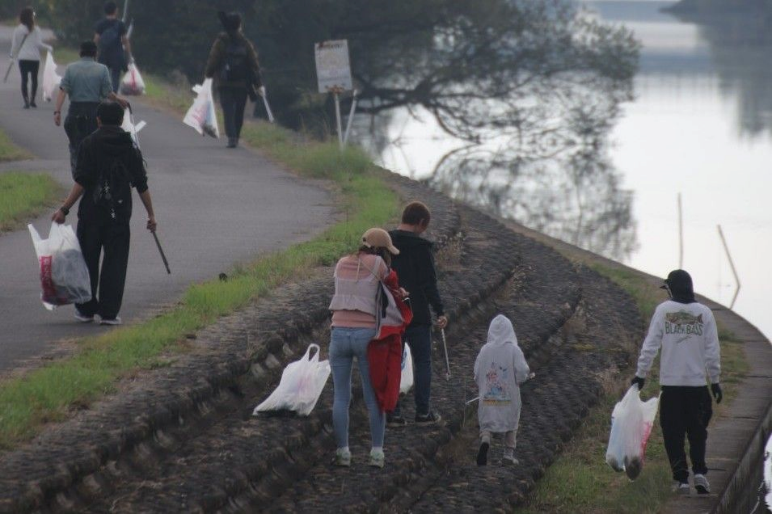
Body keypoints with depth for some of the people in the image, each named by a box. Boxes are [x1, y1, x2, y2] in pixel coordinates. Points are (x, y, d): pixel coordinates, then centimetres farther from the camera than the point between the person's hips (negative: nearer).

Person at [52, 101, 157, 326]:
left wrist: (65, 208, -11)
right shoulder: (130, 147, 5)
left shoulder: (90, 144, -4)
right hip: (120, 214, 2)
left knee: (88, 259, 10)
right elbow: (141, 185, 6)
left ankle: (86, 309, 15)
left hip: (91, 213, -2)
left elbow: (82, 181, -13)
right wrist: (151, 215, 13)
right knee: (115, 262, 4)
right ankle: (109, 312, 0)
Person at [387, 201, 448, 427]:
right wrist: (440, 311, -10)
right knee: (423, 362, 8)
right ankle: (423, 412, 8)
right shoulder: (421, 247, -13)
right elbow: (429, 284, -16)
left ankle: (392, 412, 6)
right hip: (416, 315, -4)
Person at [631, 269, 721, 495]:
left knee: (673, 433, 5)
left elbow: (650, 345, -4)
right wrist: (715, 381, 9)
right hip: (697, 382, 1)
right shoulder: (704, 312, 1)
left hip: (670, 383, -1)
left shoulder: (663, 310, -2)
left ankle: (681, 478, 1)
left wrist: (641, 374, 2)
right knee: (697, 430, 12)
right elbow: (712, 350, 2)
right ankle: (699, 472, -2)